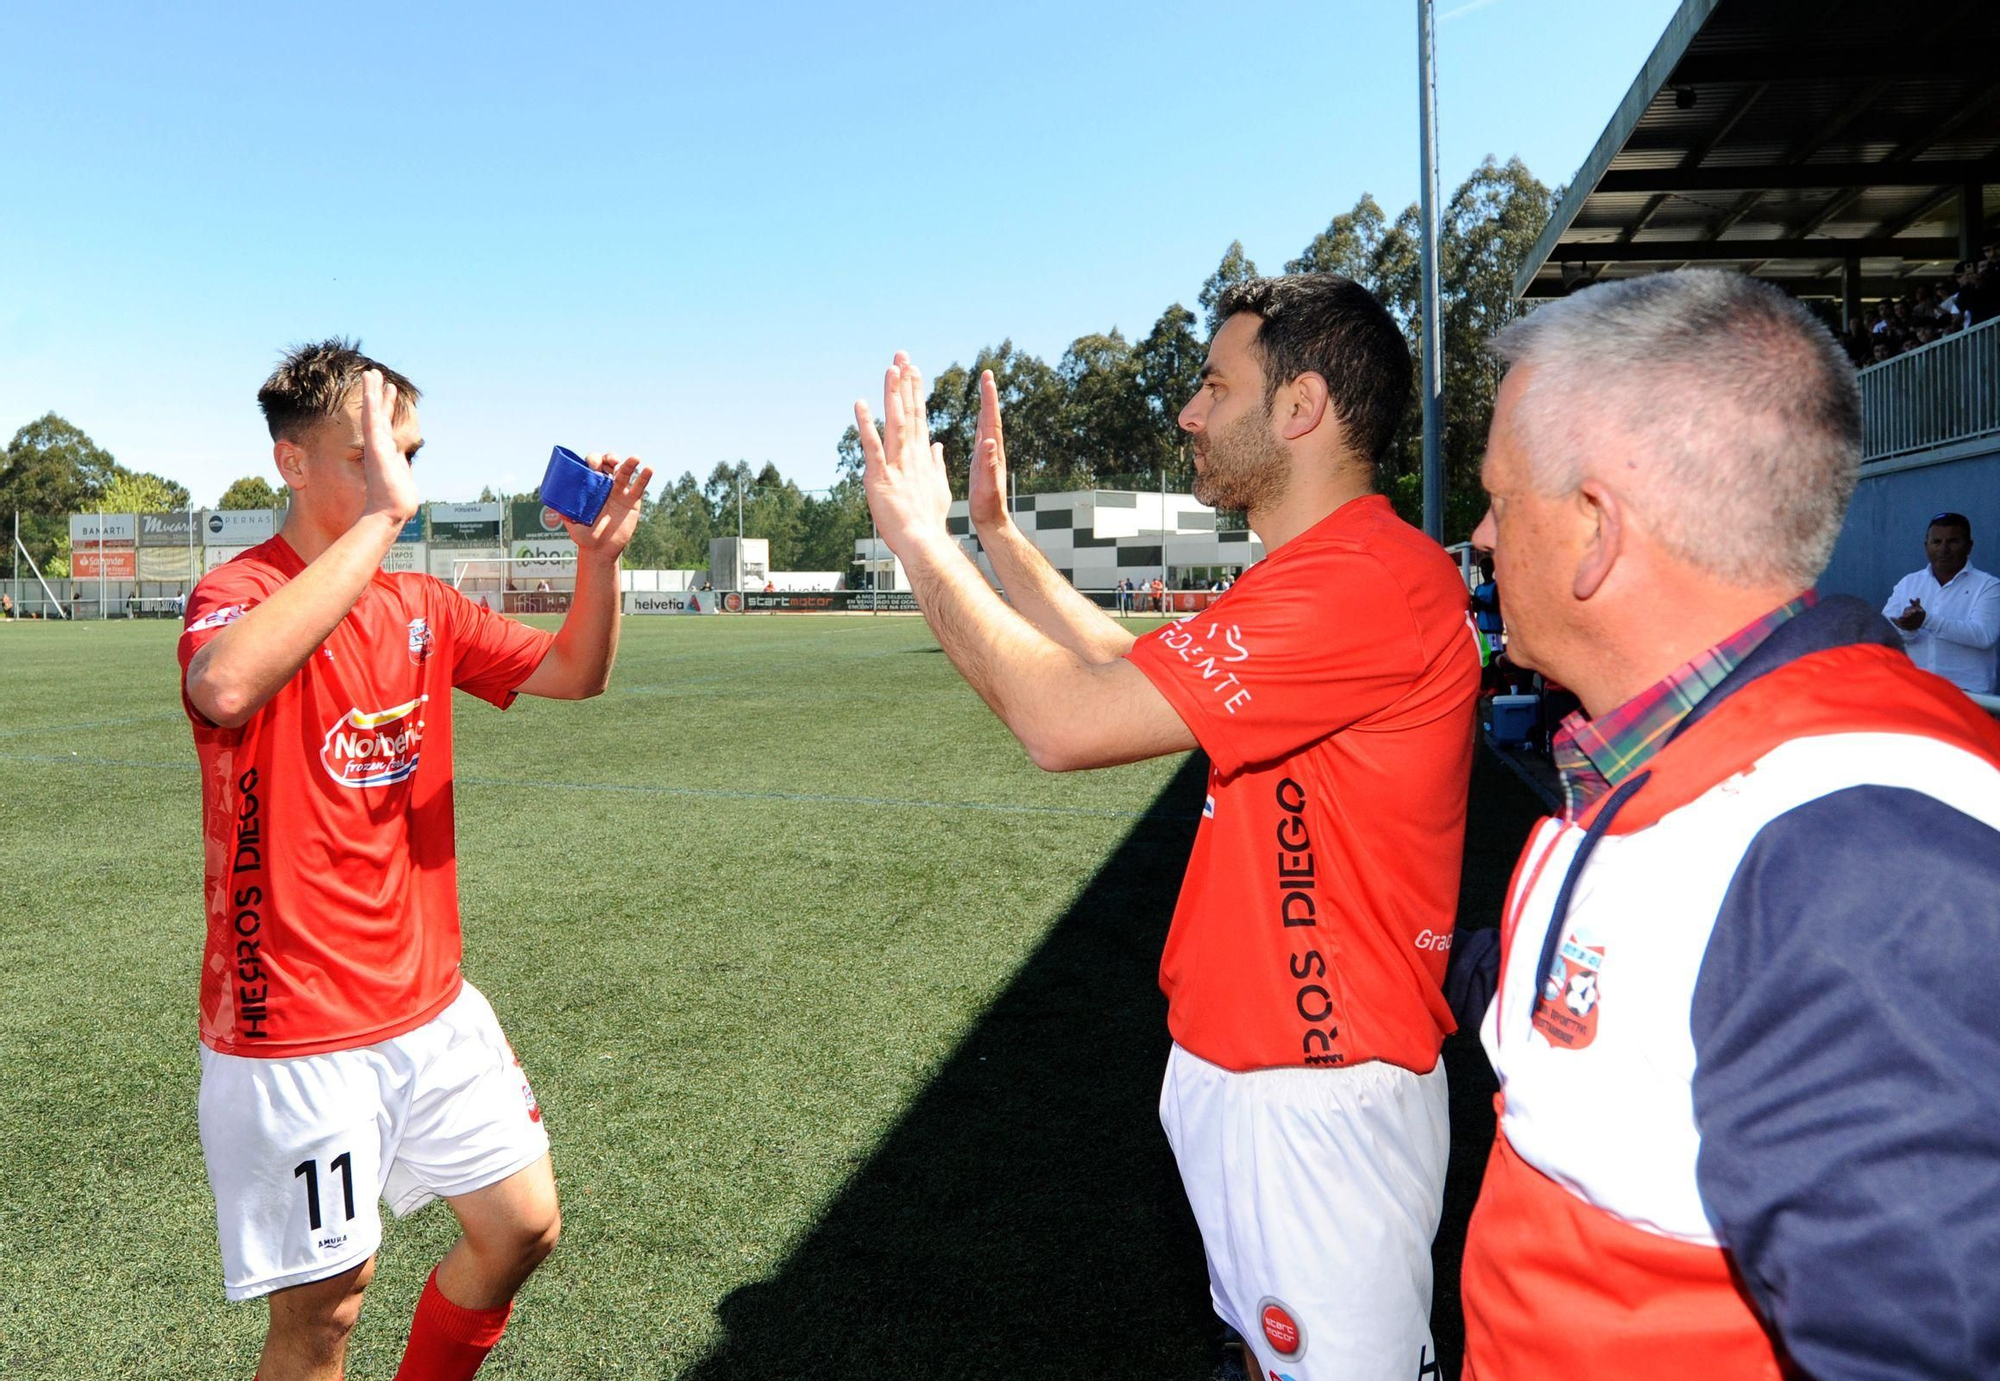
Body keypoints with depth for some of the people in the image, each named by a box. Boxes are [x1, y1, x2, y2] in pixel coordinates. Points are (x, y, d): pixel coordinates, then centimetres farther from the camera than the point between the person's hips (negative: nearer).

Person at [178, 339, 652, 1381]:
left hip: (431, 1005, 7)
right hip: (297, 1031, -6)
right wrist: (378, 519, -35)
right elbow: (226, 687, -38)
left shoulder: (419, 606, 7)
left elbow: (575, 673, 8)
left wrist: (600, 555, -10)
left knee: (522, 1226, 14)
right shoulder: (241, 593, -14)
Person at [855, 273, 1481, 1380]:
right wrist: (994, 530, 16)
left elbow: (1065, 719, -29)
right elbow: (1124, 664, 18)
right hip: (1234, 1064, 10)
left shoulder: (1370, 583, -25)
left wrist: (918, 538, -15)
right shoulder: (1314, 577, 11)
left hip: (1316, 1099, -10)